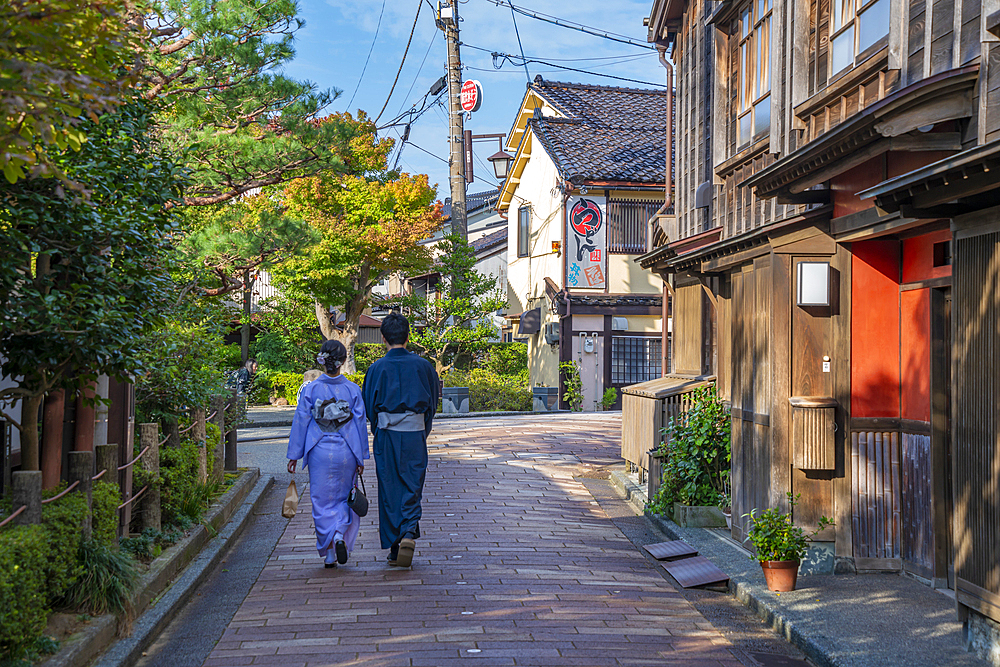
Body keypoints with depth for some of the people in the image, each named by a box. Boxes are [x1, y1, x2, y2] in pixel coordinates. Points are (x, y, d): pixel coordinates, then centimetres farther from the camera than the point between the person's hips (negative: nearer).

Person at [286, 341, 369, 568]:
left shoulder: (311, 389, -6)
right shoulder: (352, 389, -4)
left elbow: (301, 422, -2)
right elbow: (360, 424, 0)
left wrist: (294, 456, 5)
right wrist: (361, 458, 9)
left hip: (319, 451, 0)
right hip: (345, 452, 0)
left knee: (322, 500, 9)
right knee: (345, 497, 16)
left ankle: (329, 554, 9)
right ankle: (340, 535, -8)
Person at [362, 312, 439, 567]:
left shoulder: (377, 368, -5)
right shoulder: (423, 366, -1)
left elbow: (369, 405, 2)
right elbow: (433, 402, 7)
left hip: (387, 434, -1)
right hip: (415, 434, 1)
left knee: (389, 490, 8)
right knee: (412, 488, 8)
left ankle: (393, 547, 12)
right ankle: (409, 533, -15)